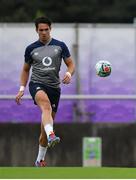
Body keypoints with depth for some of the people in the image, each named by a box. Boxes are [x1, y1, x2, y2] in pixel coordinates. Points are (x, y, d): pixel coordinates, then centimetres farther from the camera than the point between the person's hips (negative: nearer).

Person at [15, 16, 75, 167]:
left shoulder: (60, 46, 7)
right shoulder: (31, 49, 7)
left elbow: (71, 64, 9)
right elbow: (25, 70, 18)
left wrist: (69, 74, -14)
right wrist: (22, 89, 8)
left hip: (54, 87, 2)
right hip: (37, 84, -2)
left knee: (47, 124, 5)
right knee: (46, 105, -37)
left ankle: (40, 159, 19)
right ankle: (51, 136, -60)